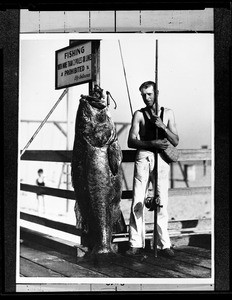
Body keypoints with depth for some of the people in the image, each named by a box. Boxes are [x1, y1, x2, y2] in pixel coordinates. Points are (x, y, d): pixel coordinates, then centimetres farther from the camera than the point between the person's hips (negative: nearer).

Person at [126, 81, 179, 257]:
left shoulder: (168, 113, 12)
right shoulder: (139, 114, 9)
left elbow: (175, 142, 7)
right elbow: (131, 141, -1)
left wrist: (163, 127, -10)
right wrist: (152, 143, -15)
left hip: (161, 159, 0)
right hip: (143, 158, 0)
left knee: (162, 203, -2)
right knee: (137, 202, -3)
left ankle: (164, 244, 5)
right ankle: (136, 243, 3)